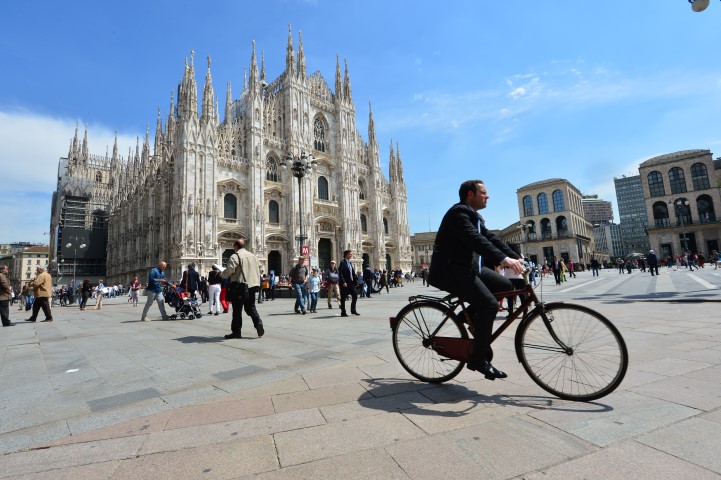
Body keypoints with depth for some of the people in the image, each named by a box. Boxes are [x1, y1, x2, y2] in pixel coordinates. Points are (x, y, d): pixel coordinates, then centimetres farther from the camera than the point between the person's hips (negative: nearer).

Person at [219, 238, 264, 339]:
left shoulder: (235, 256, -9)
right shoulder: (253, 256, 13)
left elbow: (229, 270, -16)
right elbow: (258, 271, 15)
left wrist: (221, 275, 4)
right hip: (252, 286, 6)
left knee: (237, 310, 4)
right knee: (251, 308, 15)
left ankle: (236, 332, 10)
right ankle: (258, 323, -5)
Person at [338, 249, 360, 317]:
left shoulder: (350, 263, 15)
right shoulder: (343, 262, -10)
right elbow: (340, 273, -16)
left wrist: (355, 279, 2)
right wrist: (343, 282, -22)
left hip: (351, 282, 8)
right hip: (345, 283, -8)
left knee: (355, 295, 8)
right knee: (343, 297, 1)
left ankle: (353, 310, 22)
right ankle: (343, 312, 10)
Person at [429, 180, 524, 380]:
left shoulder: (475, 216, 18)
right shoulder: (458, 212, -14)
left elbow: (491, 238, 10)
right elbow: (476, 240, -28)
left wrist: (516, 258, 0)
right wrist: (503, 259, -36)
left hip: (469, 266, 10)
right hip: (450, 269, -10)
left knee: (507, 286, 3)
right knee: (489, 304, -20)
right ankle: (478, 359, -8)